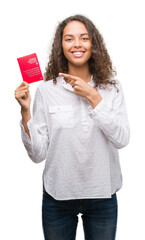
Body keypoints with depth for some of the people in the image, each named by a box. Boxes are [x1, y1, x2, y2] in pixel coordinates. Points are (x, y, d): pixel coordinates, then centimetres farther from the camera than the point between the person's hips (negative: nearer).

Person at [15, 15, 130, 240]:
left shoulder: (111, 87, -2)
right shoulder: (46, 90, -7)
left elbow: (121, 139, -14)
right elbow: (38, 154, -8)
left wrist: (93, 97, -17)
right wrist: (25, 111, -20)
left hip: (102, 194, 1)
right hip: (58, 196, -1)